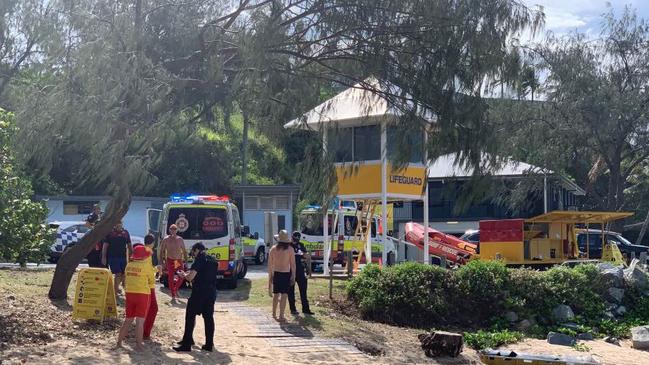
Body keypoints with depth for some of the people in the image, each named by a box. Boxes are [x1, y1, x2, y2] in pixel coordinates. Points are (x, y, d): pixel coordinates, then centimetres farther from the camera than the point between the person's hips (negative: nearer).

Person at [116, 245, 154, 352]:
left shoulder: (129, 265, 4)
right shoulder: (147, 265, -10)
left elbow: (126, 280, 9)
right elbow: (151, 280, 0)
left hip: (129, 293, 5)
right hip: (142, 294, -5)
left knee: (128, 320, 16)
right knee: (140, 321, -3)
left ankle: (119, 341, 19)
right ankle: (138, 344, -3)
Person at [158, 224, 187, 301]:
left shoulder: (180, 239, 2)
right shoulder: (166, 239, -3)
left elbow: (184, 251, 9)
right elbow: (161, 251, 1)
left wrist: (185, 260, 4)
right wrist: (161, 261, -7)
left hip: (179, 260, 2)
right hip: (170, 260, -2)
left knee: (182, 276, -5)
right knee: (171, 278, -4)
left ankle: (176, 289, 23)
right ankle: (173, 296, 3)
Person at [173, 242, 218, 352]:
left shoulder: (200, 259, -9)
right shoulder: (213, 260, 15)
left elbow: (190, 277, -17)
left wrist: (184, 274, 4)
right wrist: (190, 273, 25)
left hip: (199, 293, -7)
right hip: (212, 293, 7)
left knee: (190, 316, 0)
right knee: (208, 317, 10)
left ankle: (187, 344, 0)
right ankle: (209, 344, 10)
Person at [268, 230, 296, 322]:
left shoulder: (273, 249, 0)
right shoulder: (290, 249, -7)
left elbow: (270, 264, 4)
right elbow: (293, 264, -6)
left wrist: (270, 276, 12)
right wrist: (293, 276, 0)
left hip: (276, 273, 3)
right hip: (286, 274, -3)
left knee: (276, 294, 18)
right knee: (284, 295, -1)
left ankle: (274, 313, 30)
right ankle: (281, 316, -6)